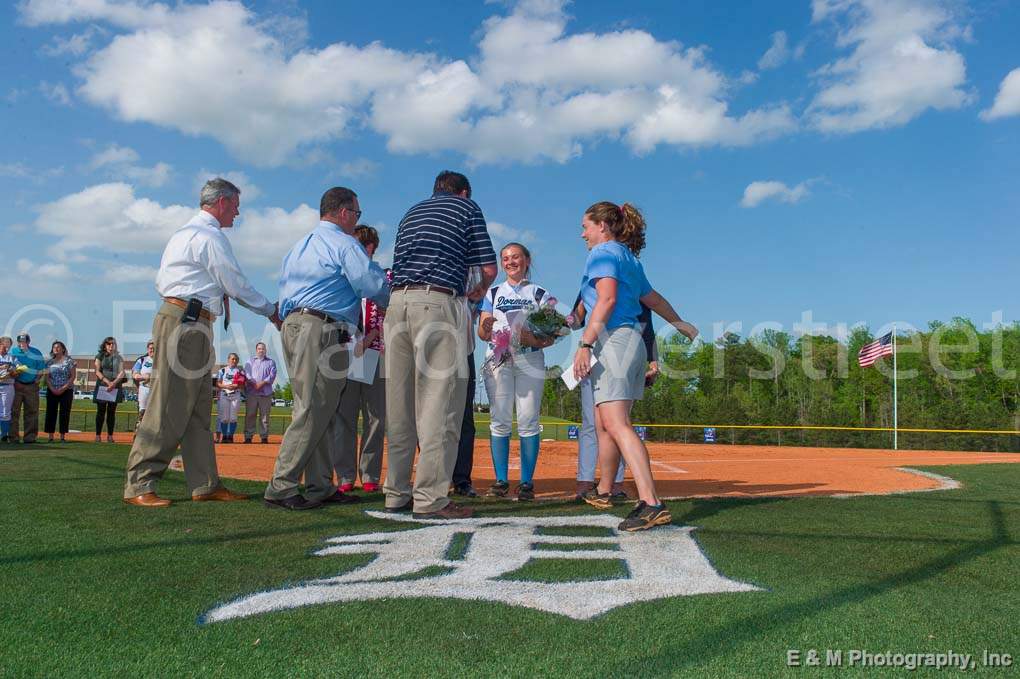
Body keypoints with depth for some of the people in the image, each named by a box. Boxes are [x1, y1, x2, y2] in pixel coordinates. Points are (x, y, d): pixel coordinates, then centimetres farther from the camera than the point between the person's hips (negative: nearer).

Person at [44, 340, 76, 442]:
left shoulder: (69, 361, 1)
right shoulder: (49, 362, 11)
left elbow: (73, 376, -3)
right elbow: (47, 377, 7)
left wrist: (63, 388, -12)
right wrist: (52, 389, -8)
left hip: (66, 391, -3)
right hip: (52, 391, 3)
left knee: (64, 413, -2)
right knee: (51, 413, 0)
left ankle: (63, 436, 3)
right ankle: (51, 436, 4)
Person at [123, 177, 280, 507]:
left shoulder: (183, 233, 24)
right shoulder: (210, 235, -7)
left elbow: (161, 282, 24)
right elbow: (237, 285, -8)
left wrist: (213, 293, 17)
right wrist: (271, 311, 5)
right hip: (187, 322, -11)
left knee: (199, 408, 8)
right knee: (169, 406, -10)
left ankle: (205, 484, 11)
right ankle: (139, 486, -6)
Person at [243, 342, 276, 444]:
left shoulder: (271, 362, 14)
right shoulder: (250, 361, 16)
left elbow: (272, 375, 1)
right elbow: (247, 374, 2)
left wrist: (262, 383, -13)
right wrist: (254, 384, -13)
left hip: (266, 393, 0)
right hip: (251, 392, 0)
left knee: (264, 415, 0)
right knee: (250, 415, -2)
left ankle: (264, 437, 2)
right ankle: (248, 437, 0)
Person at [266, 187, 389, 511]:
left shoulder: (299, 246, 24)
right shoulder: (344, 243, -4)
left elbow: (284, 288, 25)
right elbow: (375, 286, -10)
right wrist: (396, 299, 8)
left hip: (292, 326, 10)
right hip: (321, 330, -10)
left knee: (318, 412, 10)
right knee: (313, 412, -9)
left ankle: (320, 487, 12)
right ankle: (281, 489, -9)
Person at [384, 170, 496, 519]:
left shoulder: (412, 212, 28)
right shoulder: (467, 207, 12)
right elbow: (488, 269, 6)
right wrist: (480, 292, 26)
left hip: (397, 302, 6)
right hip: (437, 303, -6)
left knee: (400, 405, 7)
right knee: (439, 402, -7)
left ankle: (397, 493, 12)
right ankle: (430, 498, -9)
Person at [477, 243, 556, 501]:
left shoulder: (540, 294, 12)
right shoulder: (493, 293, 16)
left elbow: (550, 336, 5)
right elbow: (482, 333, 7)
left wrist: (534, 339, -17)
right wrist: (487, 328, -17)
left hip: (530, 361, -1)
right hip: (498, 360, 1)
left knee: (528, 420, -6)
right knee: (499, 420, -3)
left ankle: (527, 481, 0)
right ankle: (501, 480, 2)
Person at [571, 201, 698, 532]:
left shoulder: (603, 252, -2)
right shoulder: (630, 260, 24)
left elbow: (607, 299, -17)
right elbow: (654, 299, 35)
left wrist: (585, 344, -23)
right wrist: (681, 324, 51)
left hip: (612, 340, -9)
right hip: (633, 341, 9)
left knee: (617, 425, -19)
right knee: (603, 424, 18)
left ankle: (651, 503, -30)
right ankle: (603, 492, 32)